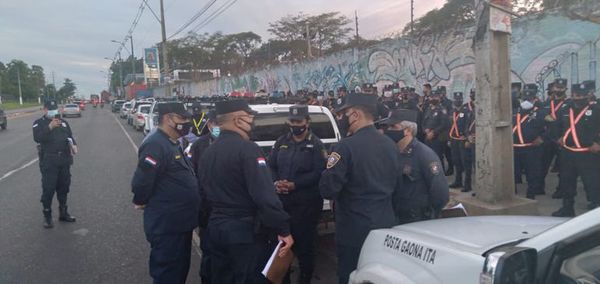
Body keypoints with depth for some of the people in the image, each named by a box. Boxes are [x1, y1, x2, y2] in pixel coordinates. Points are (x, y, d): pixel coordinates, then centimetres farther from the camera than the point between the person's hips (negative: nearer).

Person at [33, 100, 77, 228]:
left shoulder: (63, 122, 15)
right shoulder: (39, 123, 1)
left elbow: (70, 136, 14)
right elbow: (37, 138, -15)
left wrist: (74, 144, -7)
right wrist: (50, 127, -27)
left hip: (64, 160, 4)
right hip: (48, 161, -4)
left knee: (63, 187, 12)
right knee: (48, 189, -3)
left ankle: (63, 212, 25)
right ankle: (47, 216, 8)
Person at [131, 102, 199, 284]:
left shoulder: (172, 144, 12)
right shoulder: (155, 144, -21)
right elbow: (142, 180, -26)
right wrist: (141, 202, -10)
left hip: (180, 222, 10)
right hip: (166, 225, -10)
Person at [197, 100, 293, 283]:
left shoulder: (208, 151, 8)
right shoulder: (248, 149, -18)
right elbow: (265, 196, -26)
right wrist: (283, 229, -20)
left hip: (215, 228, 8)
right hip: (245, 231, -8)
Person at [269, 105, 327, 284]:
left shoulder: (315, 144, -5)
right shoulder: (281, 142, 11)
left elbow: (319, 173, -14)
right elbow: (271, 166, 11)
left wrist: (295, 185, -20)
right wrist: (276, 182, -9)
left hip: (306, 203, -5)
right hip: (282, 200, 5)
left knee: (304, 242, 3)